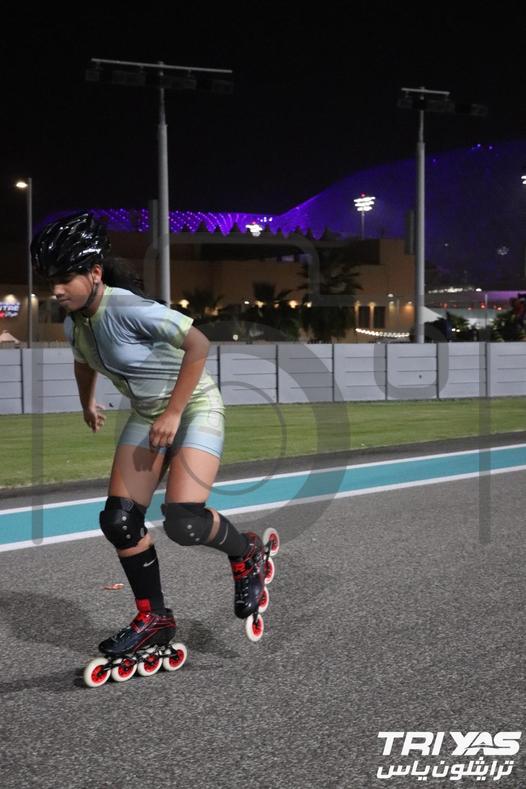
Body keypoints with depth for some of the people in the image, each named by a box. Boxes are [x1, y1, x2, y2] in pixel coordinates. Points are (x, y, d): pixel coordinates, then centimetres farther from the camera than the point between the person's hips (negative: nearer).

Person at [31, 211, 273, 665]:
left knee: (183, 521, -23)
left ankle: (247, 555, 10)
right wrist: (88, 404, 36)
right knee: (118, 521, -3)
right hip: (147, 416, 8)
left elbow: (199, 345, -29)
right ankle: (153, 619, 15)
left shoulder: (128, 309, -28)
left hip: (195, 406, -8)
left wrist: (173, 413, -26)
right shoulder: (74, 322, -2)